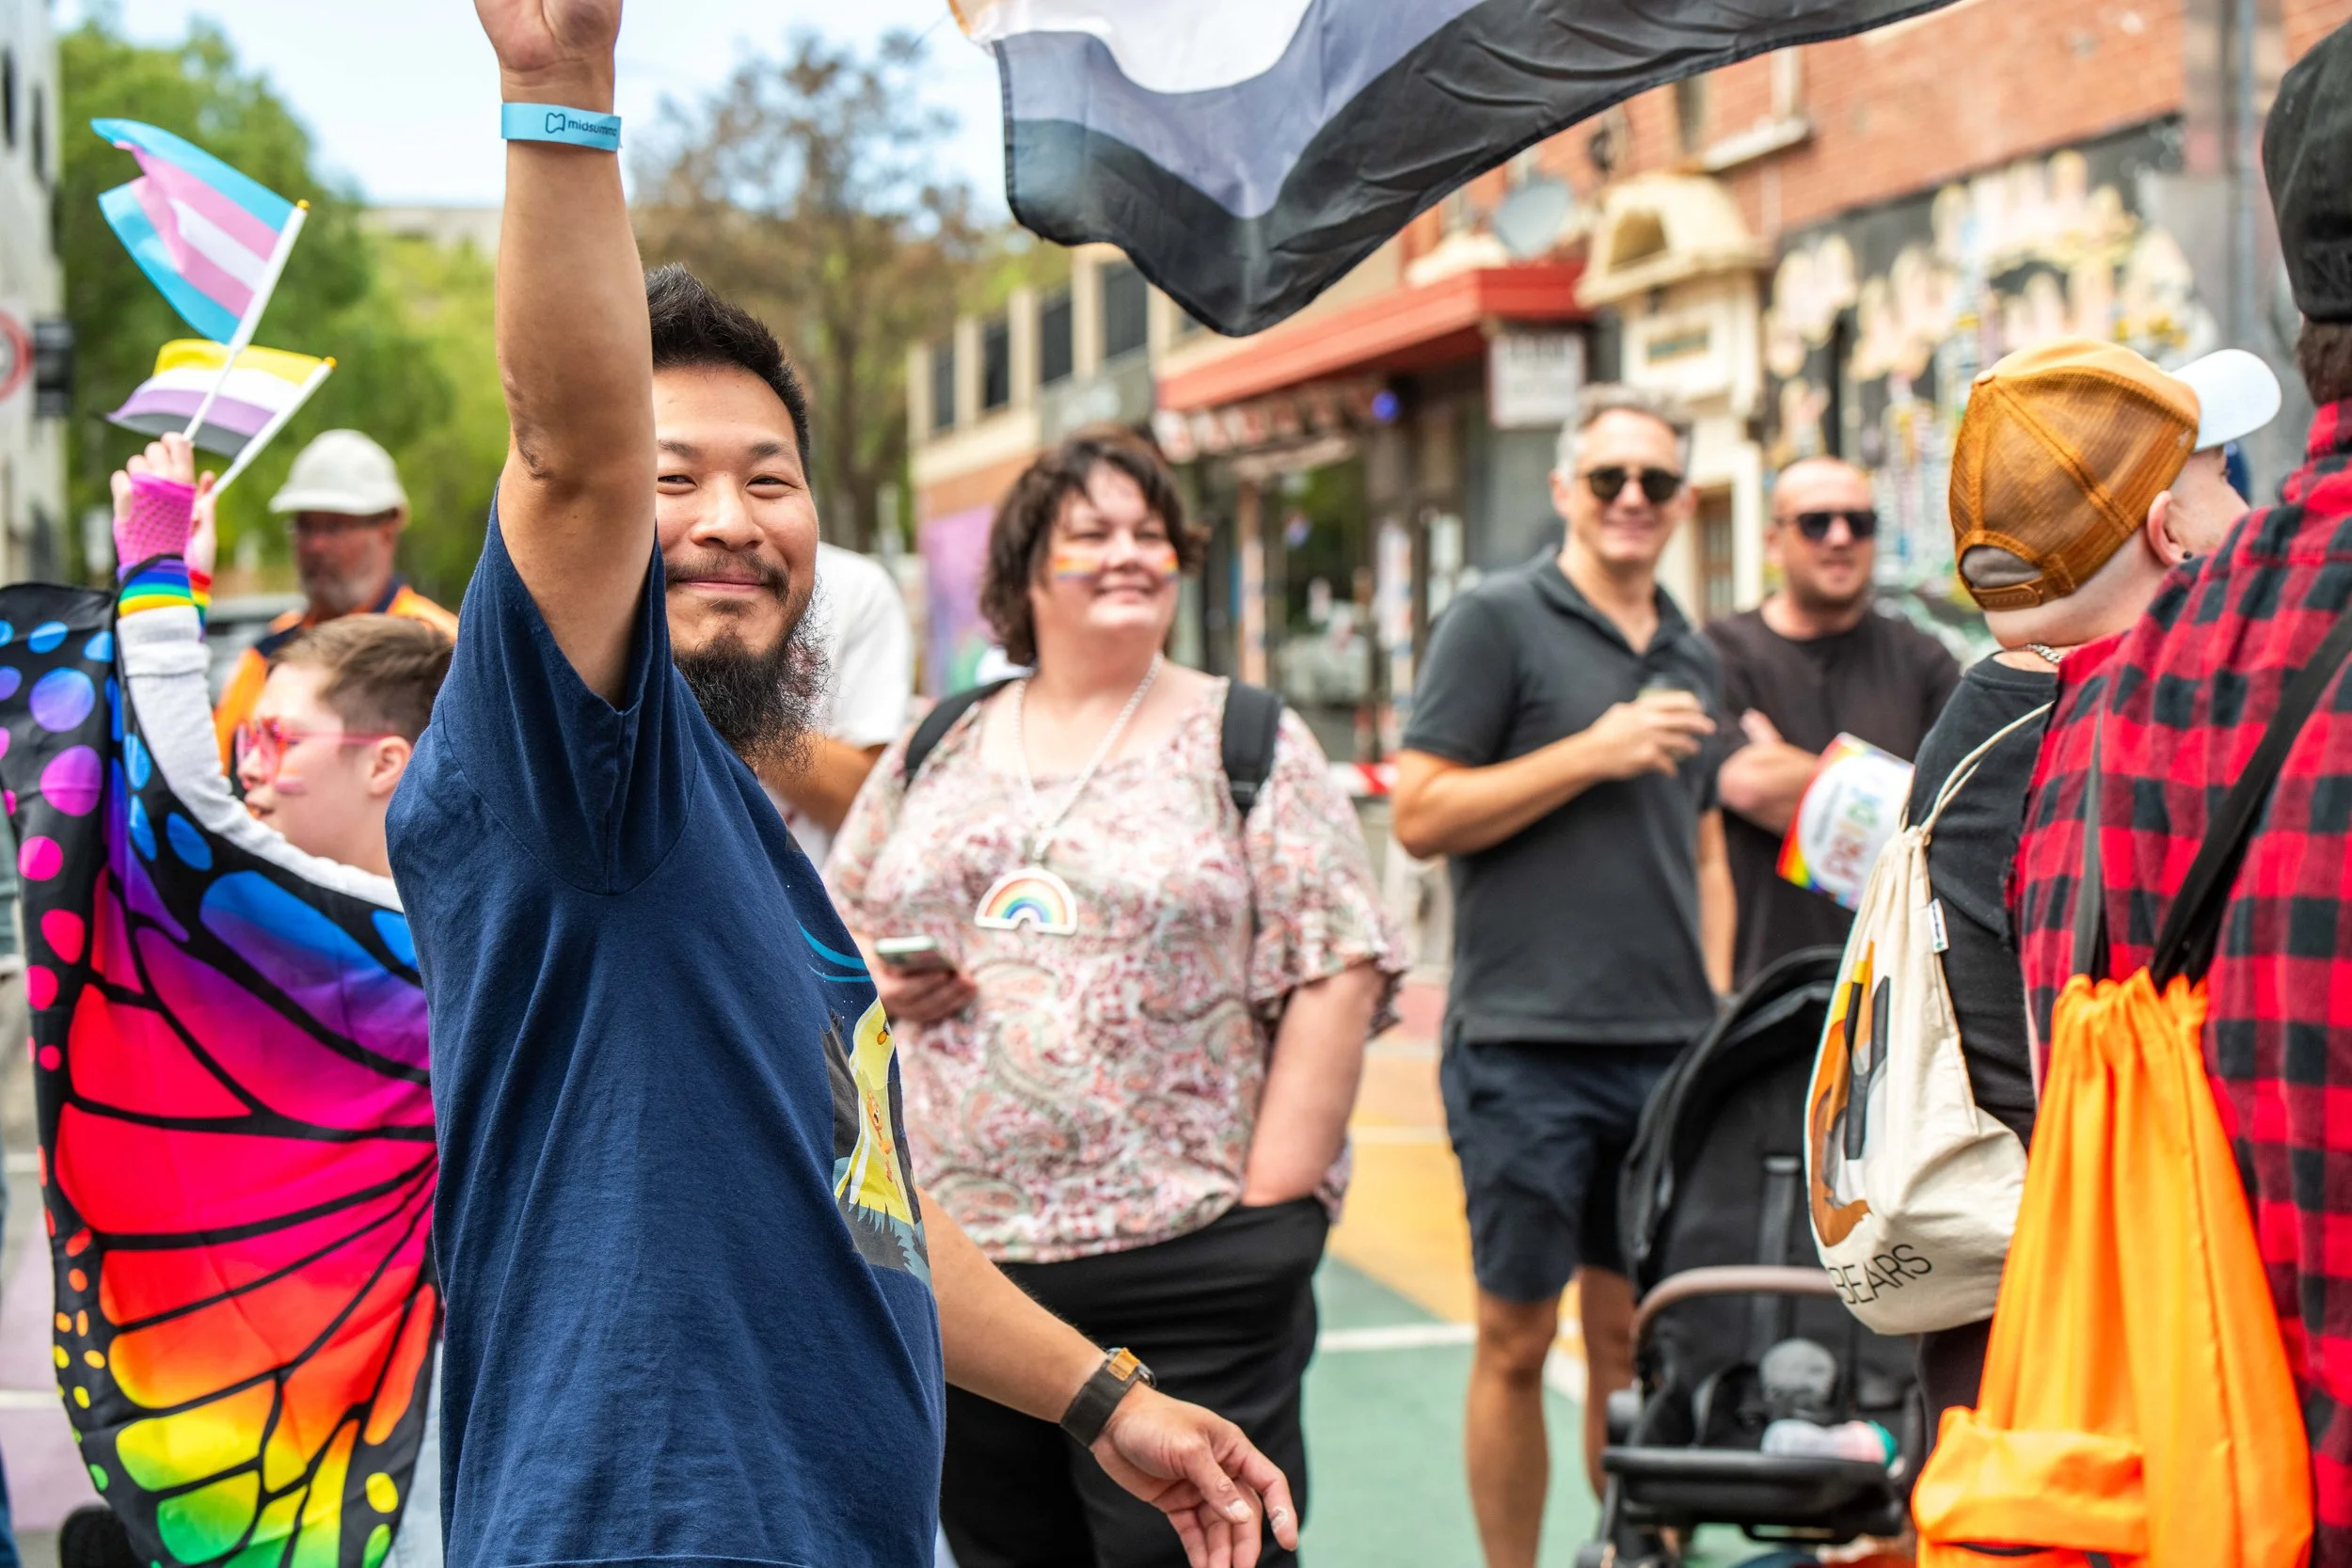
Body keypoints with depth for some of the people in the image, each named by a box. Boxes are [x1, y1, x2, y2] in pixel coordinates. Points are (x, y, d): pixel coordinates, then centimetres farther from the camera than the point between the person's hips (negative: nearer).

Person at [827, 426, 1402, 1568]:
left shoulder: (1247, 745, 1)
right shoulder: (936, 755, 13)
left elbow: (1337, 973, -5)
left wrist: (1271, 1201, -12)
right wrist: (874, 985, -2)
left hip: (1184, 1271, -4)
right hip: (953, 1259, 4)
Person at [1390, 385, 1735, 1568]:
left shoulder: (1693, 658, 16)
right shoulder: (1497, 622, -3)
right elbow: (1420, 816, -9)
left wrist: (1718, 1008, 12)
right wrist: (1596, 752, -13)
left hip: (1668, 1048, 5)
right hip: (1526, 1044, -5)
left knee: (1637, 1335, 10)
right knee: (1517, 1338, 2)